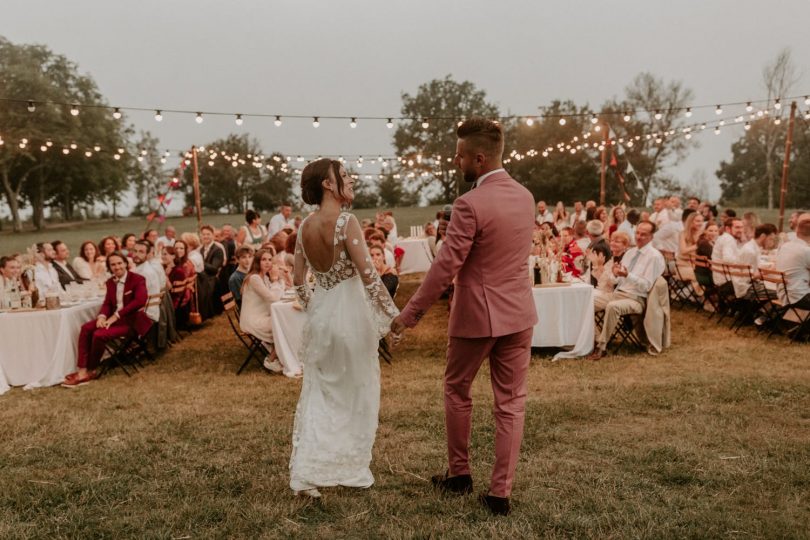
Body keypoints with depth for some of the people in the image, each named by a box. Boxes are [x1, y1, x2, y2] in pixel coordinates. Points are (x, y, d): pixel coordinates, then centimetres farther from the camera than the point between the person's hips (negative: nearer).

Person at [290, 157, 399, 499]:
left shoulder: (305, 227, 4)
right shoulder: (346, 222, -16)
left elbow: (298, 282, 9)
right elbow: (368, 275, -20)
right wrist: (393, 315, -12)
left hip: (320, 313, 6)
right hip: (351, 312, -6)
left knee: (318, 393, 14)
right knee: (356, 393, 10)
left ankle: (307, 473, 11)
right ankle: (350, 470, 22)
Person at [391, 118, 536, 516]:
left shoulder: (470, 204, -19)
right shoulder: (525, 196, 5)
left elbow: (445, 267, -18)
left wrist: (410, 313, -10)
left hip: (477, 315, -6)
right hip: (518, 312, 6)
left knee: (457, 391, 17)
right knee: (510, 402, 9)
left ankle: (459, 473, 30)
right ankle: (500, 492, 14)